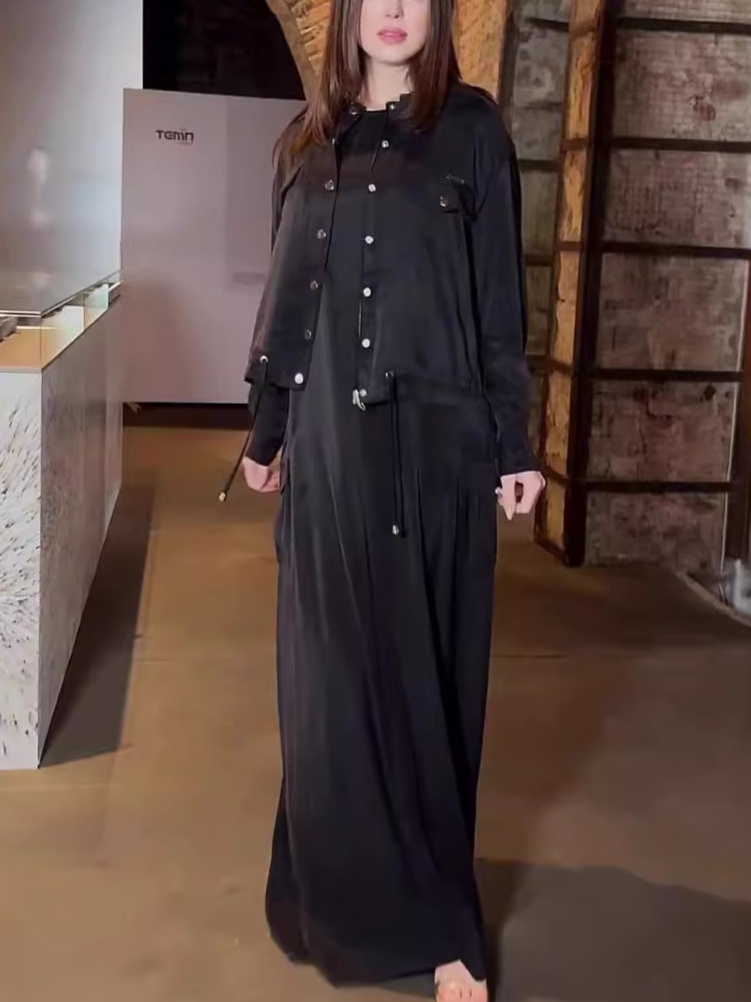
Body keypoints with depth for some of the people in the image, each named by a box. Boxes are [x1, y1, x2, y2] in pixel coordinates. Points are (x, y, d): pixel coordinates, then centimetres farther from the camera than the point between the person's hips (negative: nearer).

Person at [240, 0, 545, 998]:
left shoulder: (472, 127, 2)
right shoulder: (311, 139, 13)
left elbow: (500, 293, -1)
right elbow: (285, 292, 15)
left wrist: (514, 444, -5)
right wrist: (265, 427, 15)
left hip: (435, 435, -3)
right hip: (331, 437, 3)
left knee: (422, 665, 2)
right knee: (333, 670, 7)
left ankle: (432, 912, 15)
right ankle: (351, 885, 24)